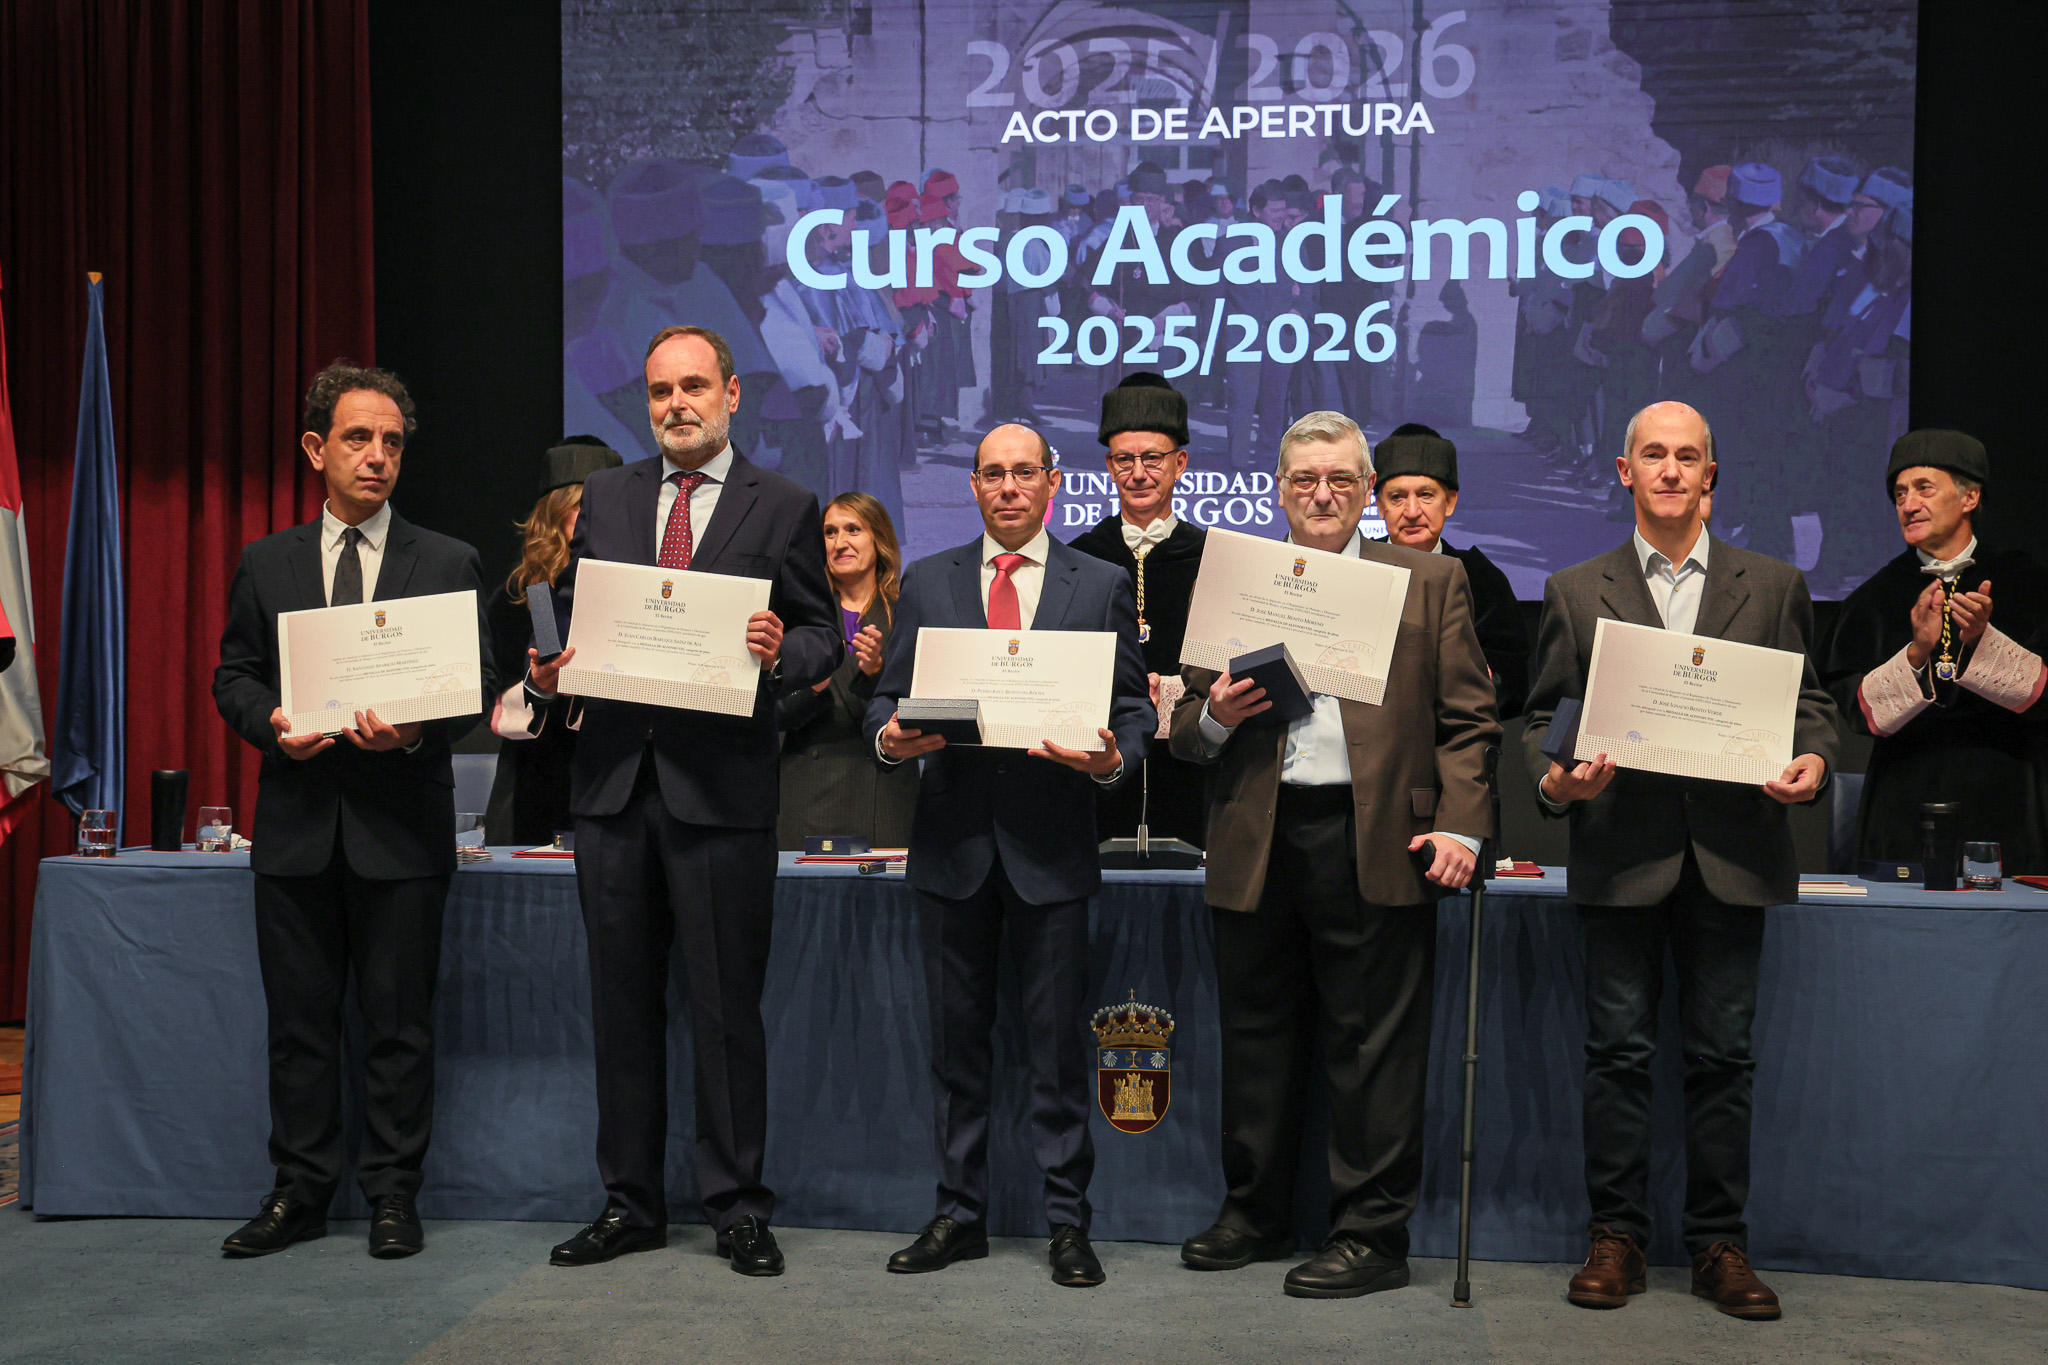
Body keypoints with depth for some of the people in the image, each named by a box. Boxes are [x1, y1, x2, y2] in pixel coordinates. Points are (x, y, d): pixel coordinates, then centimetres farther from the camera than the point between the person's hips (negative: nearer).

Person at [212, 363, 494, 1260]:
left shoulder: (448, 564, 4)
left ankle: (393, 1195, 16)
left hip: (401, 823, -2)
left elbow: (477, 685, 1)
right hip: (296, 823, 2)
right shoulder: (266, 564, 11)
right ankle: (300, 1193, 22)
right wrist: (270, 722, -9)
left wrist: (415, 731, -17)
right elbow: (232, 675, 12)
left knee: (399, 1023, 4)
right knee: (298, 1019, 10)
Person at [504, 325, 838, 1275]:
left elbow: (823, 636, 2)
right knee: (622, 1004, 11)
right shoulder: (603, 497, 14)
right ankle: (630, 1203, 24)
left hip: (722, 789, -4)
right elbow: (569, 614, 16)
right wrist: (549, 673, -4)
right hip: (613, 778, 4)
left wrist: (780, 652, -19)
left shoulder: (783, 508, 3)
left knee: (727, 1008, 2)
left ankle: (738, 1208, 16)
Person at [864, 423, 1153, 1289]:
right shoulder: (926, 582, 10)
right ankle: (959, 1214, 22)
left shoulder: (1101, 585, 6)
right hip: (953, 840, 2)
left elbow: (1135, 706, 3)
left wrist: (1113, 758, -17)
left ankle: (1067, 1223, 15)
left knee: (1059, 1045, 3)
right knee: (957, 1039, 10)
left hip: (1051, 841, -1)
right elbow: (887, 697, 8)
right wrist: (889, 737, -14)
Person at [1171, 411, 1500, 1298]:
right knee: (1256, 1039, 12)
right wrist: (1215, 715, -8)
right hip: (1257, 849, 3)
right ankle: (1255, 1215, 27)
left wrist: (1460, 827, -9)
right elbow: (1184, 730, 14)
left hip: (1377, 848, -3)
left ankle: (1373, 1234, 14)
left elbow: (1467, 719, 2)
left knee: (1374, 1046, 2)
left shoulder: (1430, 582, 8)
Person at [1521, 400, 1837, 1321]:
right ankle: (1616, 1236, 15)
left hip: (1733, 854, 1)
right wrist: (1555, 779, -12)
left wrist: (1812, 759, -10)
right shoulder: (1574, 592, 10)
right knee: (1618, 1052, 4)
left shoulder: (1773, 586, 12)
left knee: (1722, 1054, 6)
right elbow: (1543, 714, 8)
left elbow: (1808, 701, 11)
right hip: (1621, 852, 0)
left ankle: (1719, 1244, 17)